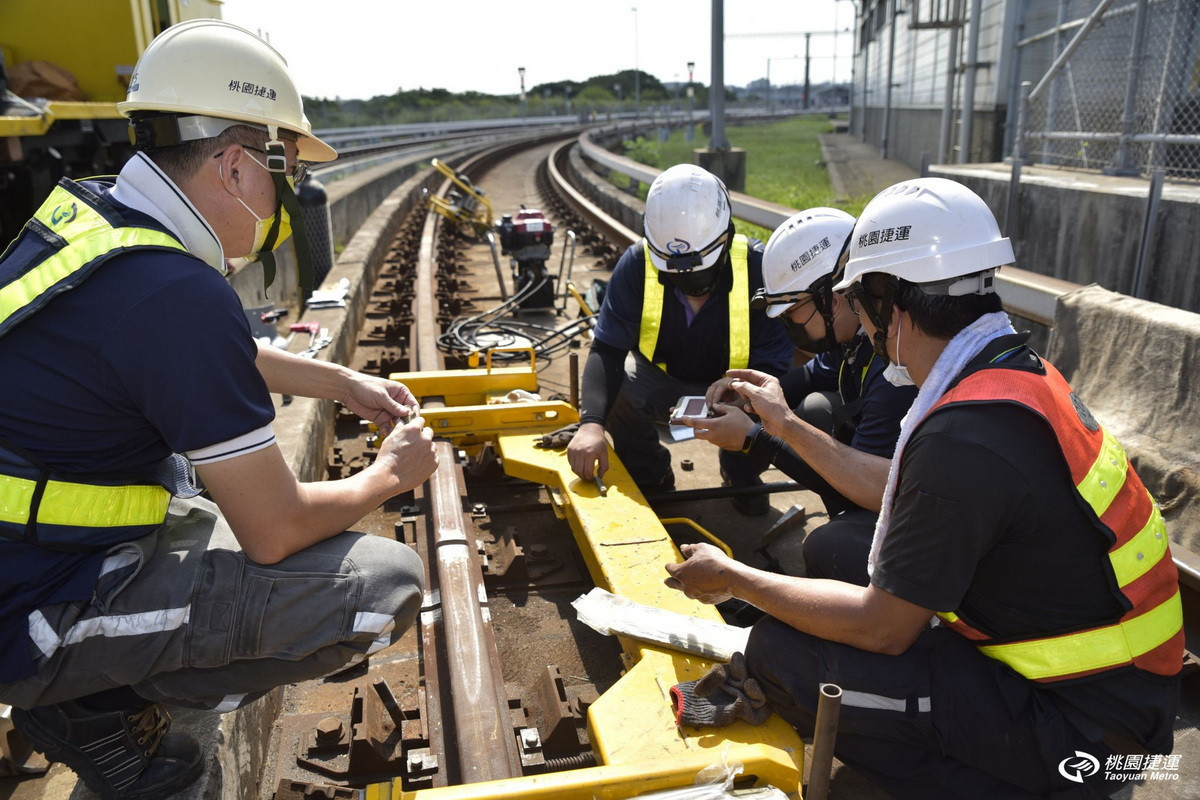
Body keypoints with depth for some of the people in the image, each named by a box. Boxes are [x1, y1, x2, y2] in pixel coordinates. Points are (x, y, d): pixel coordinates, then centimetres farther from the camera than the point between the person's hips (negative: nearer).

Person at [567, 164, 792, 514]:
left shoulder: (756, 266, -26)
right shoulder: (637, 264, -22)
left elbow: (772, 366, -24)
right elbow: (607, 351, -26)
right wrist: (591, 424, -43)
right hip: (660, 380, 1)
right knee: (614, 397, -30)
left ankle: (741, 473, 7)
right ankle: (652, 479, 4)